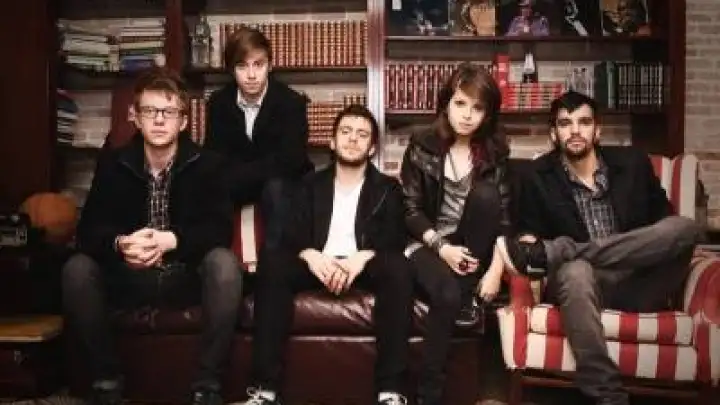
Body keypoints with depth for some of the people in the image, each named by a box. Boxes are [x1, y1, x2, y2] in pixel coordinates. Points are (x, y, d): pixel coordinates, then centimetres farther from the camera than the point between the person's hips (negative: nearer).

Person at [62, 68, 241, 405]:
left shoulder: (206, 164, -5)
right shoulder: (112, 163, -1)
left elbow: (221, 228, -14)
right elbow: (88, 230, -7)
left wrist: (170, 240, -32)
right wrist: (121, 244, -31)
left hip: (187, 275, -1)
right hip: (129, 276, 2)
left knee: (224, 263, -33)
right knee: (77, 269, -26)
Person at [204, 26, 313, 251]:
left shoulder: (292, 102, -15)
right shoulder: (218, 102, -3)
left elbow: (290, 160, -24)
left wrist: (236, 173, -26)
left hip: (283, 183, -3)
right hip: (238, 183, 3)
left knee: (275, 188, -36)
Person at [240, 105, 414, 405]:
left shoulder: (387, 188, 14)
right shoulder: (311, 185, 17)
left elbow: (395, 240, -2)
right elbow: (292, 236, 4)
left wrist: (362, 258, -23)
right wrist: (311, 255, -20)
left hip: (364, 266, -1)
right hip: (319, 265, 1)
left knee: (398, 267, -33)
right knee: (272, 264, -28)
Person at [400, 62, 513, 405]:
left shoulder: (495, 151, 0)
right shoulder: (422, 146, -5)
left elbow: (504, 215, -4)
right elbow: (410, 209, -4)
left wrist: (496, 270, -16)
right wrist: (441, 246, -18)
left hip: (474, 249, 2)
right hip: (429, 244, -2)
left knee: (485, 192, -27)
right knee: (447, 294, -33)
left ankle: (469, 296, -14)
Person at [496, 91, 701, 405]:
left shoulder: (632, 162, 7)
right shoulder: (539, 178, 3)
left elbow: (663, 218, 13)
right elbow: (529, 233, 8)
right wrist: (526, 244, -15)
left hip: (641, 285, 2)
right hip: (584, 283, -1)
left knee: (685, 227, -26)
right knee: (575, 271, -38)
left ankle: (548, 253, -27)